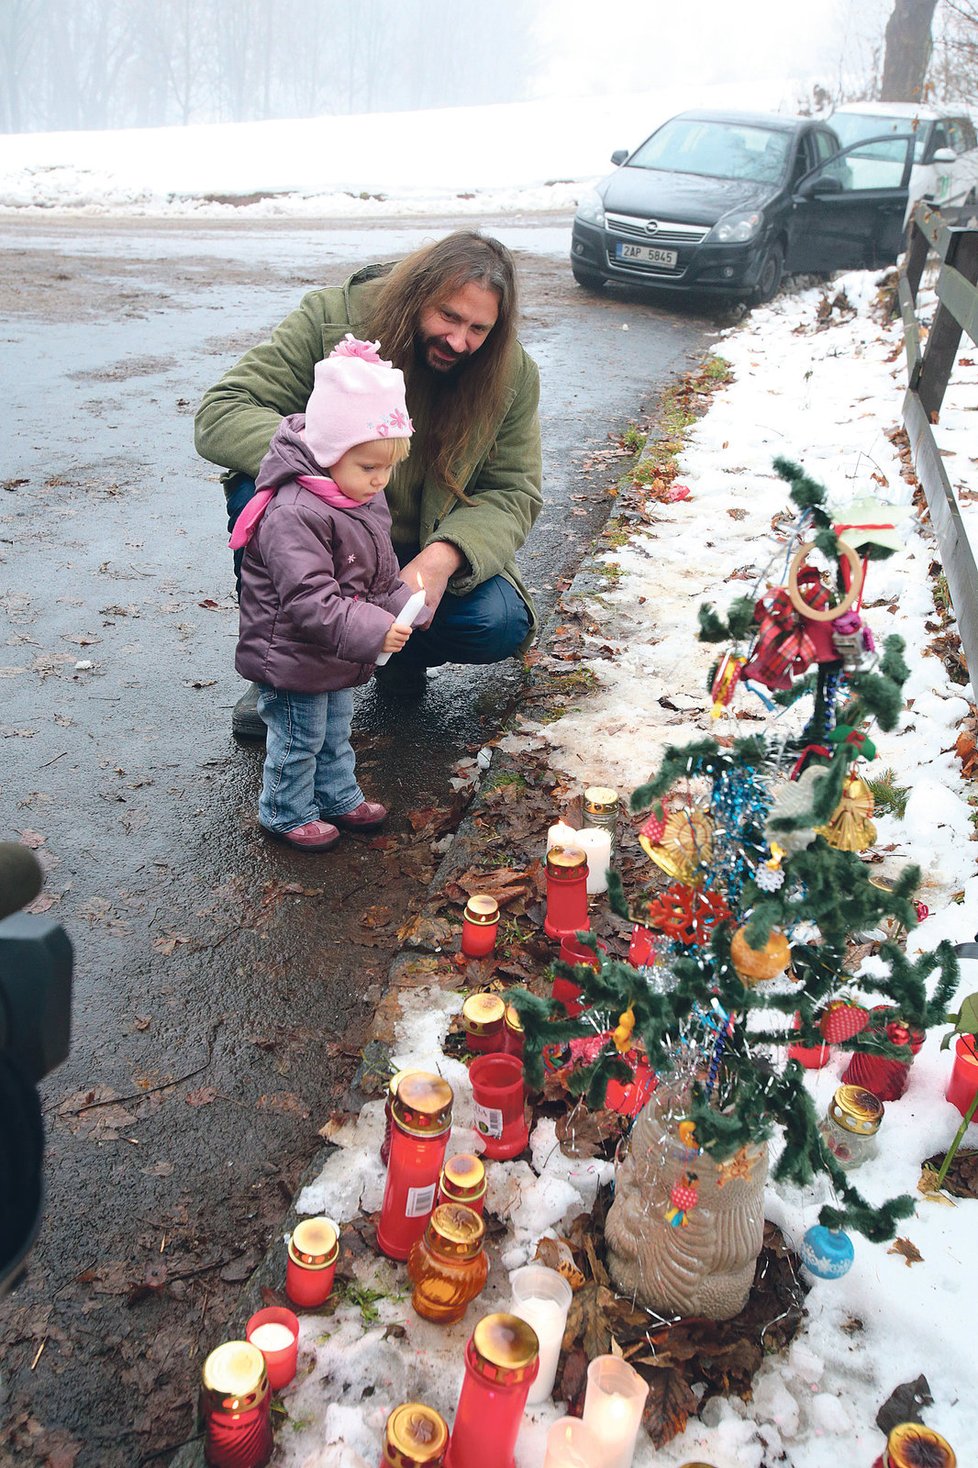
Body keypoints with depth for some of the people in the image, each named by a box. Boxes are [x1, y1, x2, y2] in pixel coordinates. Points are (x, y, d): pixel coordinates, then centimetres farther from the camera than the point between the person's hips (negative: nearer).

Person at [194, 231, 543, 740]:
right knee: (257, 492, -32)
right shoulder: (330, 320, -17)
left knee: (500, 625, -27)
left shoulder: (512, 376, -10)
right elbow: (220, 412, -22)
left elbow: (513, 493, -8)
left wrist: (443, 558, -29)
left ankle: (399, 651, 9)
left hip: (427, 557, 1)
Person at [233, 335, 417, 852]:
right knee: (297, 741, 10)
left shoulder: (365, 500, 1)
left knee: (335, 731, 25)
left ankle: (339, 798, 44)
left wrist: (401, 606, -2)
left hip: (337, 658, 9)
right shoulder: (294, 514, -31)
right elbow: (308, 600, -34)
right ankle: (286, 813, 30)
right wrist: (371, 631, -35)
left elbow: (381, 572, 13)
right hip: (292, 659, -9)